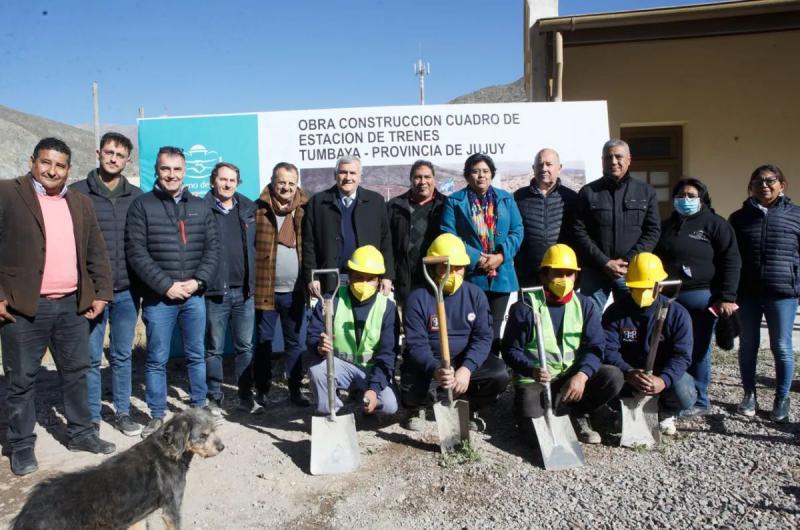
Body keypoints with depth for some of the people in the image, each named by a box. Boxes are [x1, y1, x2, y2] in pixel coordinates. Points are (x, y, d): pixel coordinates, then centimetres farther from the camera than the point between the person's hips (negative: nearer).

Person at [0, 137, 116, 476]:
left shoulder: (81, 203, 12)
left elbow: (96, 253, 13)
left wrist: (102, 293, 6)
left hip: (73, 305, 5)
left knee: (76, 372, 13)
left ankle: (80, 433, 27)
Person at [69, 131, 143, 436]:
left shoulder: (136, 196, 6)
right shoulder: (78, 192, 0)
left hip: (127, 292, 2)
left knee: (123, 356, 12)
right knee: (91, 358, 6)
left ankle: (122, 413, 25)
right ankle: (92, 418, 19)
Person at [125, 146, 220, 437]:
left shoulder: (200, 206, 9)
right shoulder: (141, 205, -1)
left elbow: (213, 247, 6)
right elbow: (136, 252, -8)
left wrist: (198, 281, -8)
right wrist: (166, 285, -14)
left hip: (194, 296, 3)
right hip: (158, 298, -3)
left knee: (196, 355, 12)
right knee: (157, 360, 6)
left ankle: (200, 408, 26)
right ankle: (157, 416, 19)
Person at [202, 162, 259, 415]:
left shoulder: (249, 208, 9)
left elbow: (258, 244, 13)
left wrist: (255, 280, 8)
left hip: (245, 290, 4)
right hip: (215, 291, -3)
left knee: (245, 347, 11)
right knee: (214, 349, 8)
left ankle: (246, 397, 22)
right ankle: (214, 399, 21)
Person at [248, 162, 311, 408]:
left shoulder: (305, 211, 4)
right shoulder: (258, 209, -2)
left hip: (294, 291, 2)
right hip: (265, 289, -2)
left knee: (295, 342, 11)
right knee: (263, 341, 9)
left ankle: (295, 390, 22)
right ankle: (262, 389, 22)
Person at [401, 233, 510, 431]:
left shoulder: (476, 294, -1)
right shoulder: (418, 298, -11)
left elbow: (483, 337, -7)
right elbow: (416, 344, -16)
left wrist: (467, 368, -25)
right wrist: (435, 370, -36)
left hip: (466, 361, 3)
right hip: (427, 364, -2)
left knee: (499, 374, -22)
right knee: (412, 392, -30)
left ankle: (469, 407, 10)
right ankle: (418, 408, 12)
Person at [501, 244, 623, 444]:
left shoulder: (584, 305, 3)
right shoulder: (525, 307, -8)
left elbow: (595, 346, -4)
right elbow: (510, 350, -8)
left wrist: (582, 374, -24)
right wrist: (531, 369, -28)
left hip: (574, 376, 3)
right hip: (535, 379, -3)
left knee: (613, 376, -21)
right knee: (533, 427, -25)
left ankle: (577, 414, -1)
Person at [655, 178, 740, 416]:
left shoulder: (715, 224, 1)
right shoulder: (666, 226, 18)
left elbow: (731, 261, -5)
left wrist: (727, 297, -13)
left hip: (700, 297, -4)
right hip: (668, 296, 5)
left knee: (697, 351, 2)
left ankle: (699, 401, 14)